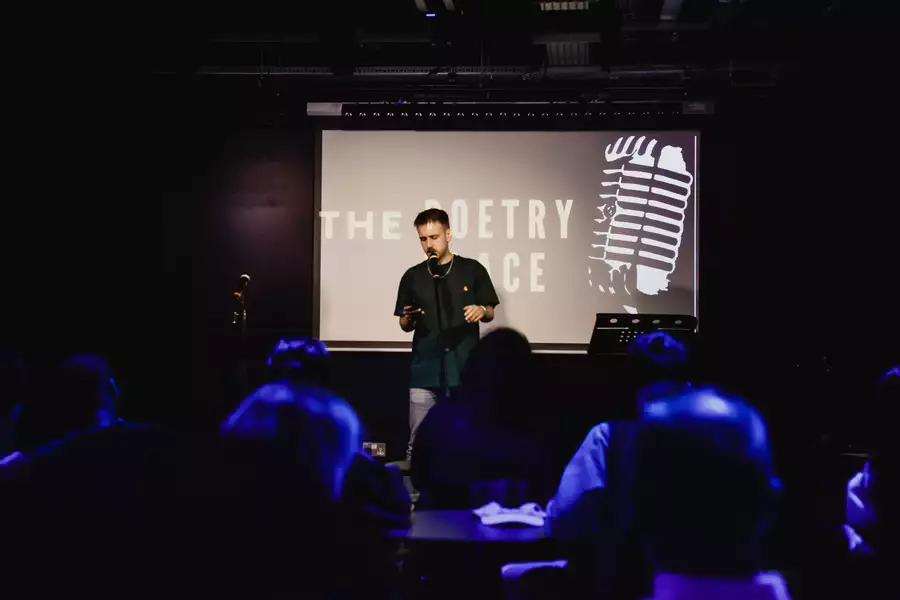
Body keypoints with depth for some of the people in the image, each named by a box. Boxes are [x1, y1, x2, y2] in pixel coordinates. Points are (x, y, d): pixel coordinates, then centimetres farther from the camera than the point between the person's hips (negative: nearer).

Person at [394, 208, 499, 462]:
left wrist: (481, 310, -14)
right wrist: (409, 319, -9)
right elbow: (405, 325, 14)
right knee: (418, 441, -2)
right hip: (425, 370, 1)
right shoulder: (412, 277, 9)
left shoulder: (473, 270, 5)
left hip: (465, 369, -1)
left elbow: (490, 314, 9)